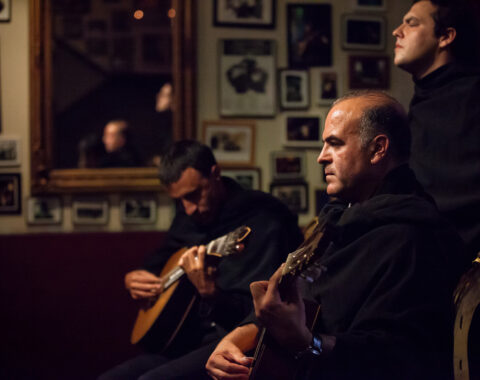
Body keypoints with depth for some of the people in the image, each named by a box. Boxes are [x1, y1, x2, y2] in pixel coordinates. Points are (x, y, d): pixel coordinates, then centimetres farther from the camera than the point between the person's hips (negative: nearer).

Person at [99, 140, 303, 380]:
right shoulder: (188, 217, 12)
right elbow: (158, 261, 33)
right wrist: (131, 279, 11)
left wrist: (210, 292, -37)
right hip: (190, 339, 9)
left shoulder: (263, 222, -13)